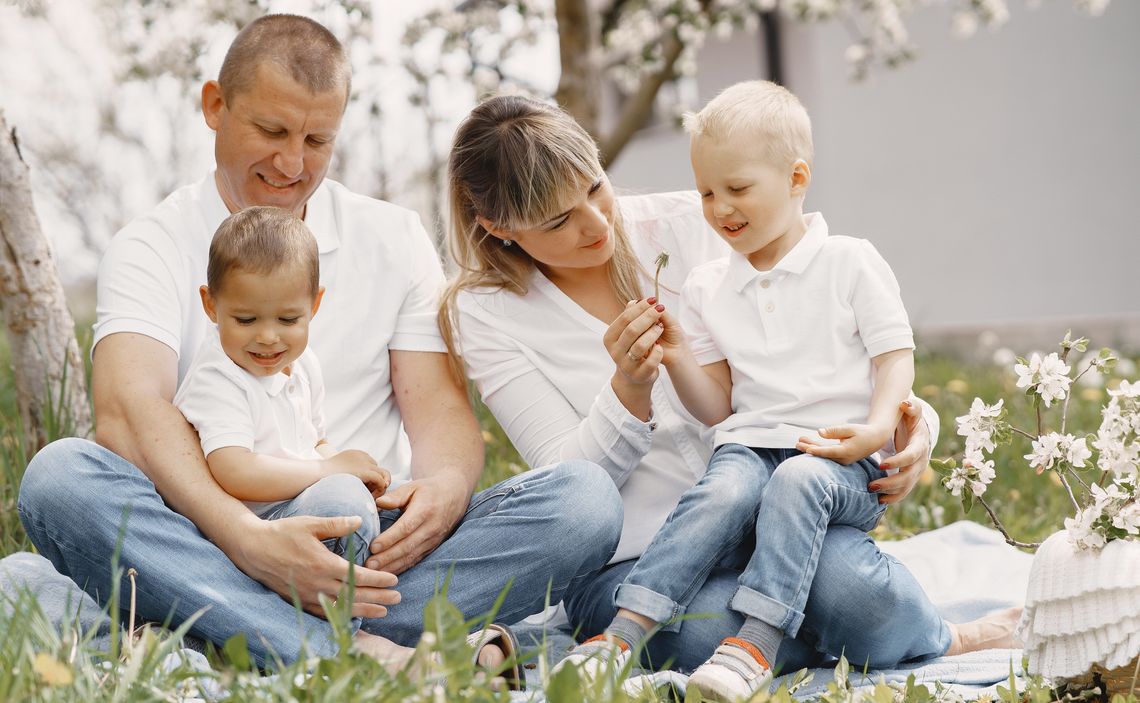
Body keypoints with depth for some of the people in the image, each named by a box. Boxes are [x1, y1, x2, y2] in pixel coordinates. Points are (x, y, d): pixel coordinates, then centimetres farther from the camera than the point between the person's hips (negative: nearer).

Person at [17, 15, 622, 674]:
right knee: (59, 475, -30)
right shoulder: (155, 247, 5)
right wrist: (247, 538, -30)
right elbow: (130, 414, -12)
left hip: (377, 546, 2)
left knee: (583, 494, -22)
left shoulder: (395, 239, 15)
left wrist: (447, 486, -18)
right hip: (219, 550, -2)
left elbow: (440, 407, 8)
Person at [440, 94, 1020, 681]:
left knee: (849, 584, -33)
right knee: (706, 632, -35)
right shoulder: (485, 314, -2)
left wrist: (906, 414, -11)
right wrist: (629, 390, -25)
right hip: (630, 558, -1)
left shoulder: (687, 225, 2)